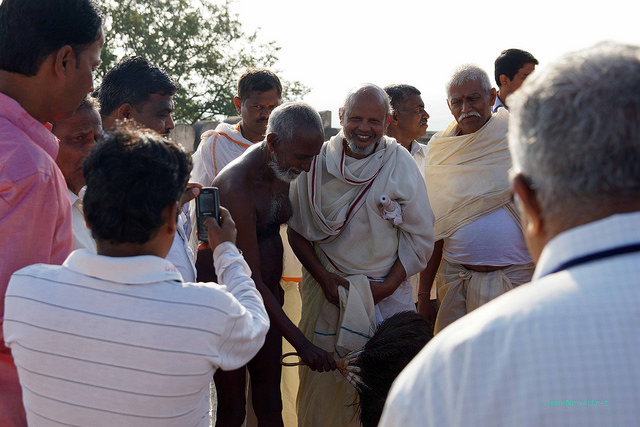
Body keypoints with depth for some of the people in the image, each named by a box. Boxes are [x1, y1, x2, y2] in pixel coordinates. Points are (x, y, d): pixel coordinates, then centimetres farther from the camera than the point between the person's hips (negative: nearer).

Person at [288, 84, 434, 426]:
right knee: (323, 379, 4)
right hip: (327, 290, 1)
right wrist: (323, 277, -6)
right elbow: (296, 230, 6)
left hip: (388, 294, 0)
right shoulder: (316, 163, 0)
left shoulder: (401, 164, -2)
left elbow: (420, 237, 1)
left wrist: (388, 285, -8)